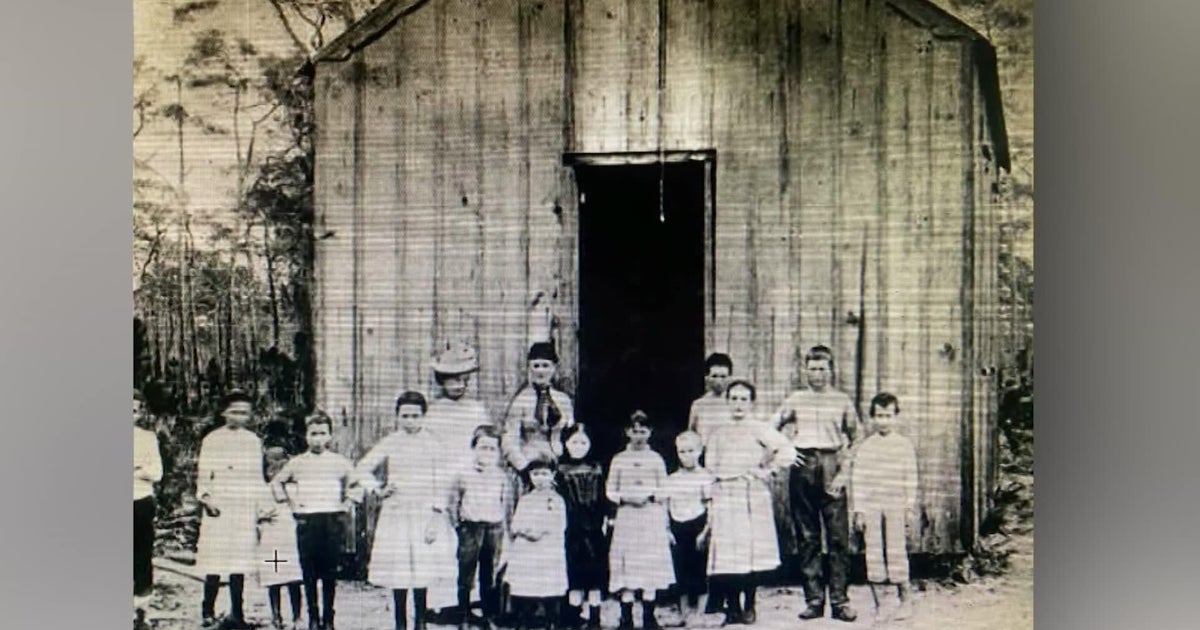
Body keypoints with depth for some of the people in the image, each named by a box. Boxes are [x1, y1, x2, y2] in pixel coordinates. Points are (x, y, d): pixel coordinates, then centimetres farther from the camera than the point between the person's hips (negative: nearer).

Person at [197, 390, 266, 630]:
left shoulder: (253, 441, 10)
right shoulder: (212, 440, 2)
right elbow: (203, 475, 2)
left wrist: (262, 507, 11)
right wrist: (205, 497, -14)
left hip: (245, 511, 2)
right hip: (219, 510, -2)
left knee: (240, 563, 3)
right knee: (215, 563, -3)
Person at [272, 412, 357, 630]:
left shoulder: (340, 462, 4)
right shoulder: (297, 463, 6)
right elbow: (277, 482, 21)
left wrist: (346, 504, 7)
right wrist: (289, 501, 11)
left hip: (332, 521, -1)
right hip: (306, 522, 1)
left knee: (330, 573, 1)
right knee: (309, 573, 3)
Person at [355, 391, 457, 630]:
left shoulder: (433, 444, 0)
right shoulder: (389, 443, 5)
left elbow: (440, 484, -1)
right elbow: (361, 469, 11)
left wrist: (436, 517, -6)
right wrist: (378, 489, -2)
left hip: (425, 514, -1)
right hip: (396, 514, 1)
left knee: (423, 570, -1)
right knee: (398, 570, 1)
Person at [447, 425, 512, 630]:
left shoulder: (501, 477, 5)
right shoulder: (463, 474, 0)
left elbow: (506, 504, 10)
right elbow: (453, 502, 6)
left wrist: (505, 529, 5)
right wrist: (457, 525, 2)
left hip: (494, 527, 1)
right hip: (470, 527, -1)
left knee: (490, 577, 8)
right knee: (466, 576, 4)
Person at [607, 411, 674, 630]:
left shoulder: (656, 459, 5)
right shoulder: (619, 459, 5)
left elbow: (664, 491, 7)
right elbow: (610, 491, 5)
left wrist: (649, 496, -11)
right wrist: (626, 498, -12)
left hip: (652, 516, 0)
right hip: (626, 517, 0)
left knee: (652, 564, 1)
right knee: (627, 566, -2)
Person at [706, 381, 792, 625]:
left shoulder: (760, 429, 3)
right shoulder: (719, 434, 15)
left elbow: (786, 451, -8)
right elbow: (712, 466, 8)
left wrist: (766, 471, -7)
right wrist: (740, 472, -3)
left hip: (753, 497, -3)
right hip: (725, 497, 3)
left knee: (751, 551, -5)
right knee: (726, 554, -2)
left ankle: (749, 606, 7)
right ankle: (732, 607, 5)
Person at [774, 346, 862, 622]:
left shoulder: (843, 401, 6)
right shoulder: (796, 399, 11)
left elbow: (855, 439, 6)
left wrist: (843, 471, -4)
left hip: (831, 469, -2)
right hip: (802, 469, 2)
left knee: (838, 537, -5)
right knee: (807, 538, 4)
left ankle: (840, 601, 0)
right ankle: (814, 600, 10)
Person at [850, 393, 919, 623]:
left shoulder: (904, 445, 3)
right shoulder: (866, 446, 4)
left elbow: (911, 479, 4)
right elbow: (857, 479, 3)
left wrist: (910, 508, 1)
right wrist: (858, 510, -1)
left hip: (896, 506, -1)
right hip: (871, 507, 1)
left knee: (897, 552, -2)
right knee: (873, 554, 4)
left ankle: (904, 601, 14)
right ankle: (877, 604, 13)